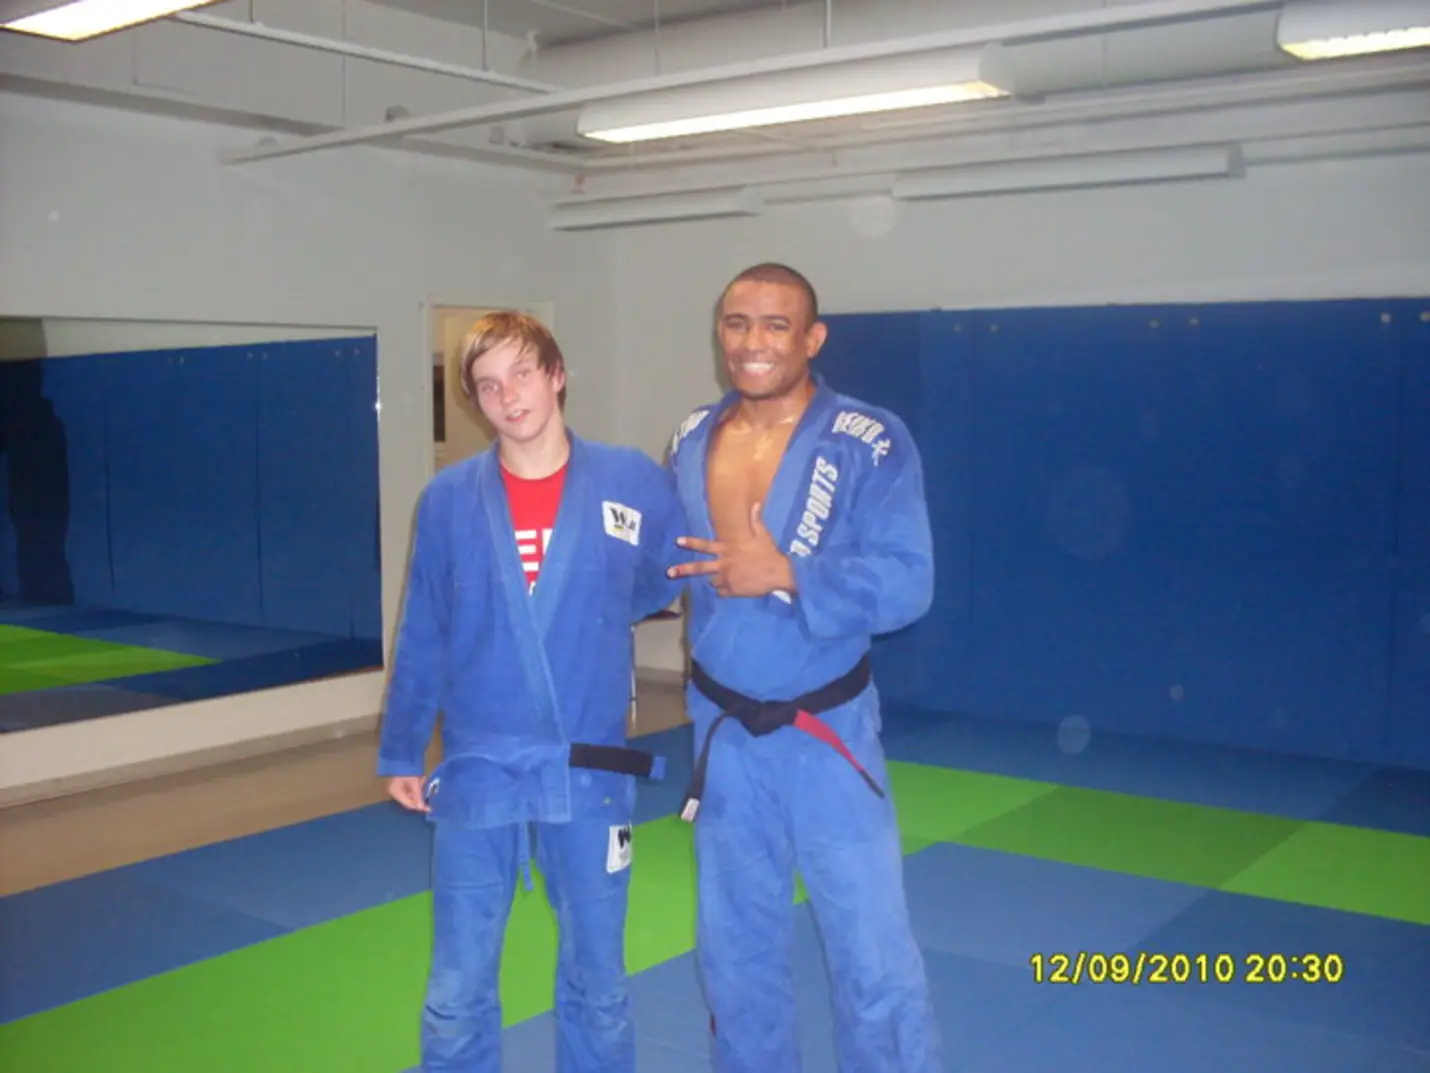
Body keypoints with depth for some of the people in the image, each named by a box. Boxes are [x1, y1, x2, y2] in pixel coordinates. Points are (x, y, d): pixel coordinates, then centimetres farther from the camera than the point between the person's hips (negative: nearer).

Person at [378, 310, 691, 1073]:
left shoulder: (634, 482, -6)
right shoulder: (448, 500, -4)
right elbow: (421, 640, 4)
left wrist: (595, 613, 4)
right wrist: (401, 753, 7)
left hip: (588, 774, 0)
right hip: (476, 774, 0)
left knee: (597, 991, 16)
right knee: (456, 999, 10)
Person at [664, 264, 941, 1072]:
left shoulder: (871, 443, -15)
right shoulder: (690, 443, 1)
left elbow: (906, 583, -20)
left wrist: (784, 576, -25)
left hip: (827, 732, -4)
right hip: (722, 732, 5)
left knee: (874, 954, 2)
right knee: (736, 948, 19)